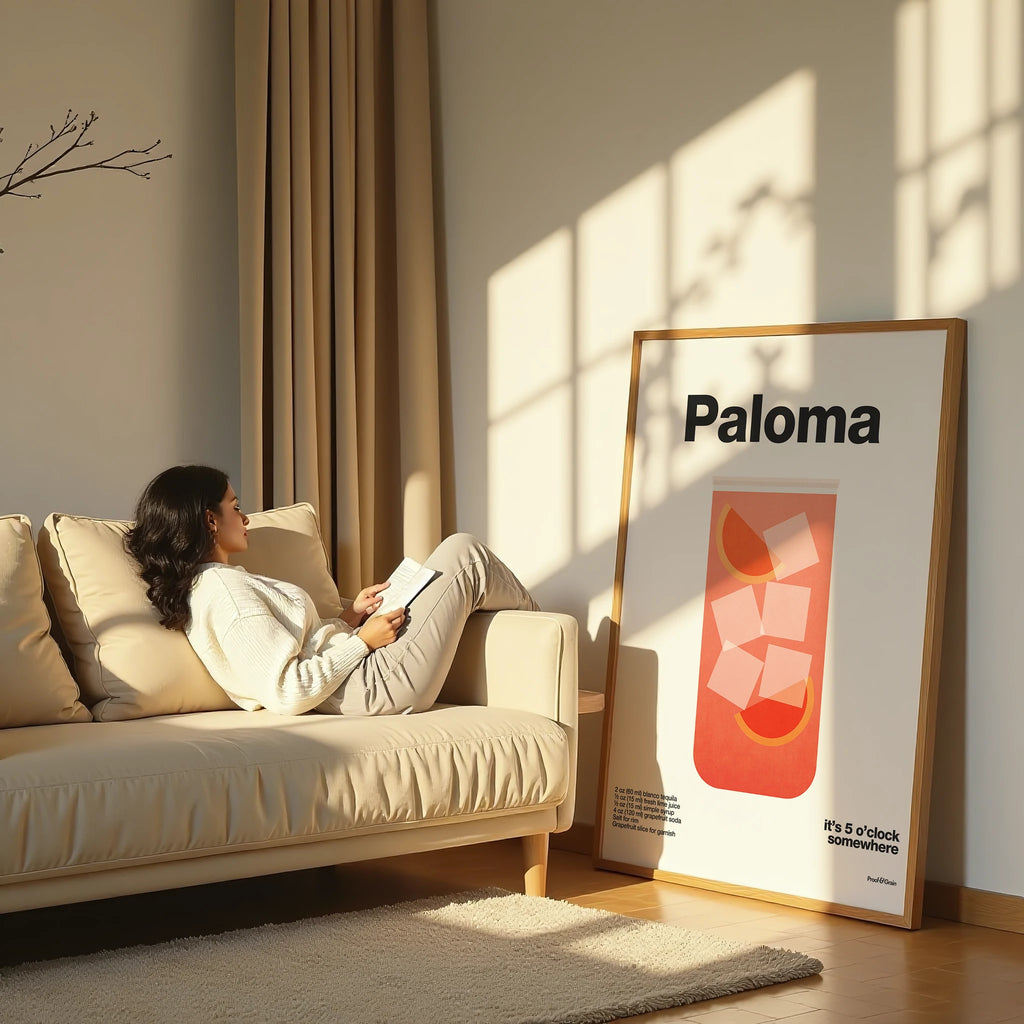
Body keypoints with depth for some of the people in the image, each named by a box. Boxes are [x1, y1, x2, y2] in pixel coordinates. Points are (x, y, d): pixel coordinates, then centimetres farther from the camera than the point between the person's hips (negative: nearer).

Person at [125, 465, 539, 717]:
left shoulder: (207, 584, 10)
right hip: (371, 685, -10)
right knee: (462, 554, 1)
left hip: (357, 674, 10)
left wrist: (349, 617, 7)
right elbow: (288, 694, -26)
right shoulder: (225, 590, -21)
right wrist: (362, 639, -17)